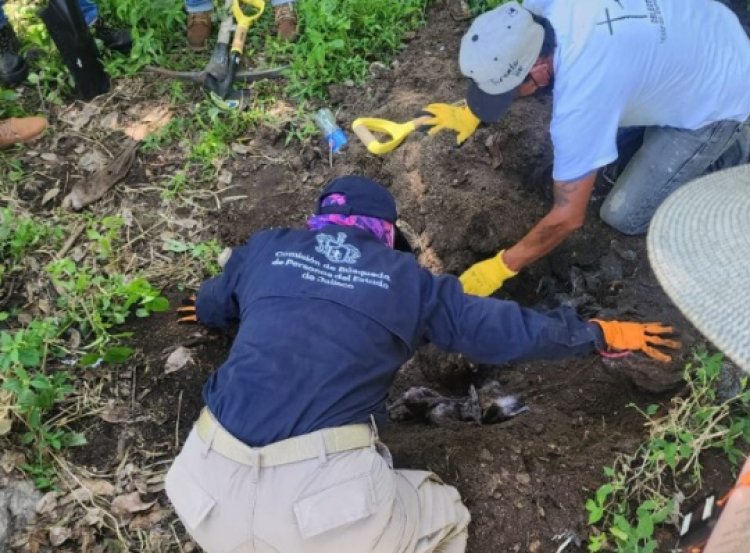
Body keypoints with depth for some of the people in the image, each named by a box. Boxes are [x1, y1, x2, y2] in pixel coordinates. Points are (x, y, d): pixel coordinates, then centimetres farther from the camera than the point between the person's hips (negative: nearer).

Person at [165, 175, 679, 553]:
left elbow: (211, 307, 35)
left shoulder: (265, 248, 15)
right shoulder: (406, 278, 8)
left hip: (214, 483, 3)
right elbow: (506, 328, 16)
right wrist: (599, 333, 32)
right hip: (321, 491, -2)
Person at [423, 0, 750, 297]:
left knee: (625, 216, -3)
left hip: (717, 98, -7)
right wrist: (471, 113, 8)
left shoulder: (580, 99, -41)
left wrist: (500, 267, -21)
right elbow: (504, 59, 5)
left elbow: (568, 218, -31)